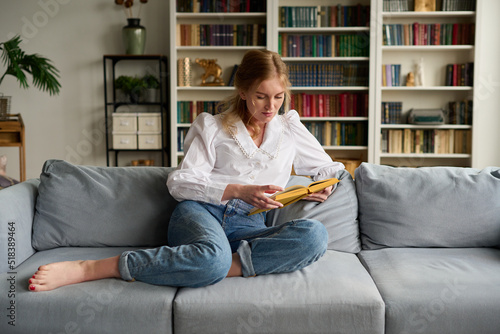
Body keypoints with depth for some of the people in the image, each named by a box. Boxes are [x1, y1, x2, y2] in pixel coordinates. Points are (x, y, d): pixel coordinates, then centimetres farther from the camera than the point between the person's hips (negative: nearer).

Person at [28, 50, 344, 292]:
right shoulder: (211, 126, 11)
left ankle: (229, 264, -35)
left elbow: (330, 167, 29)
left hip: (249, 226, 3)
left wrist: (325, 188, 4)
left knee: (315, 234, -31)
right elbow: (180, 182, 1)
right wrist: (239, 190, -11)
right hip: (200, 211, -2)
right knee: (213, 257, -42)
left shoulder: (289, 128, 19)